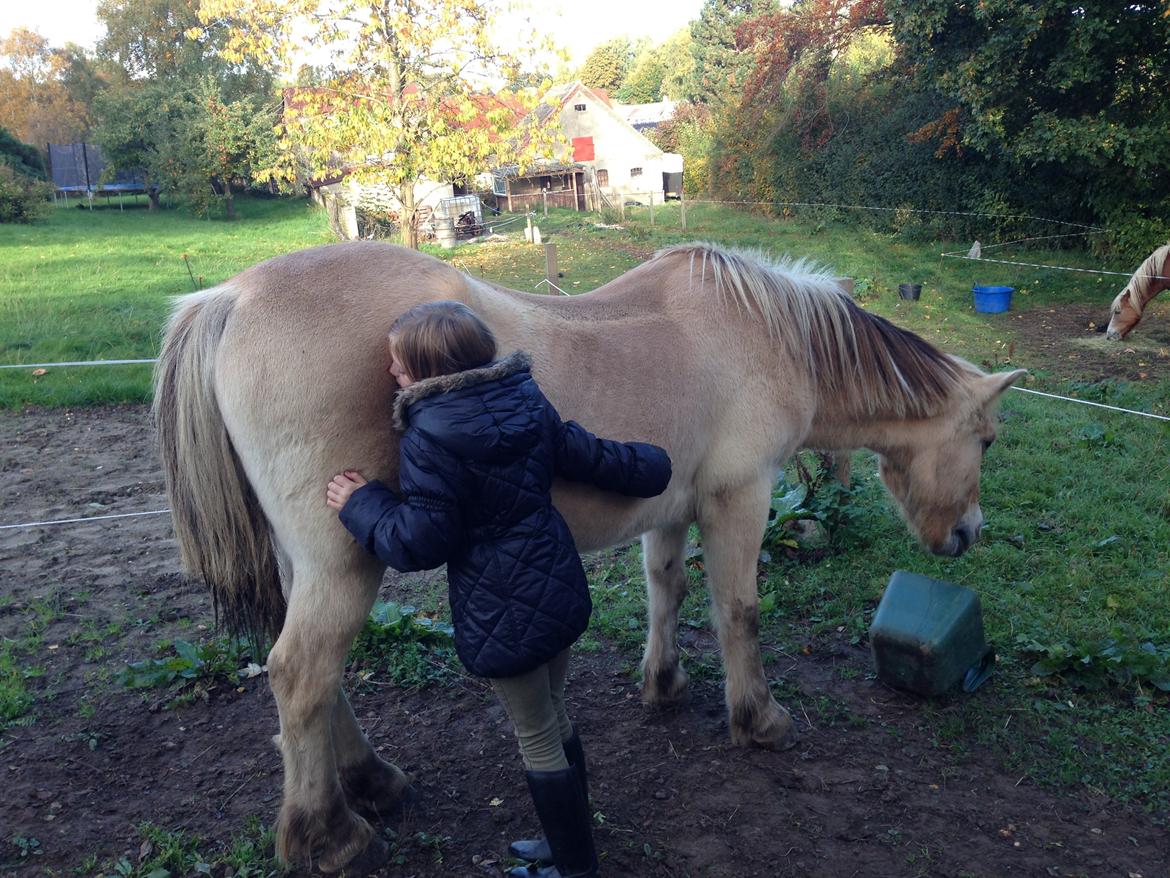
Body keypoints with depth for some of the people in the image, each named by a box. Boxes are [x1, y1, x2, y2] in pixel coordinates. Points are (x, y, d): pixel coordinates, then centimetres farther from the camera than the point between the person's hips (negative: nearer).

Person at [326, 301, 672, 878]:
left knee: (537, 739, 11)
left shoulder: (428, 440, -22)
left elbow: (418, 543, -19)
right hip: (560, 590, 8)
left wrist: (360, 504, -3)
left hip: (504, 612, -8)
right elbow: (595, 458, 7)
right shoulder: (527, 403, -2)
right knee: (554, 718, 24)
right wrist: (649, 465, 26)